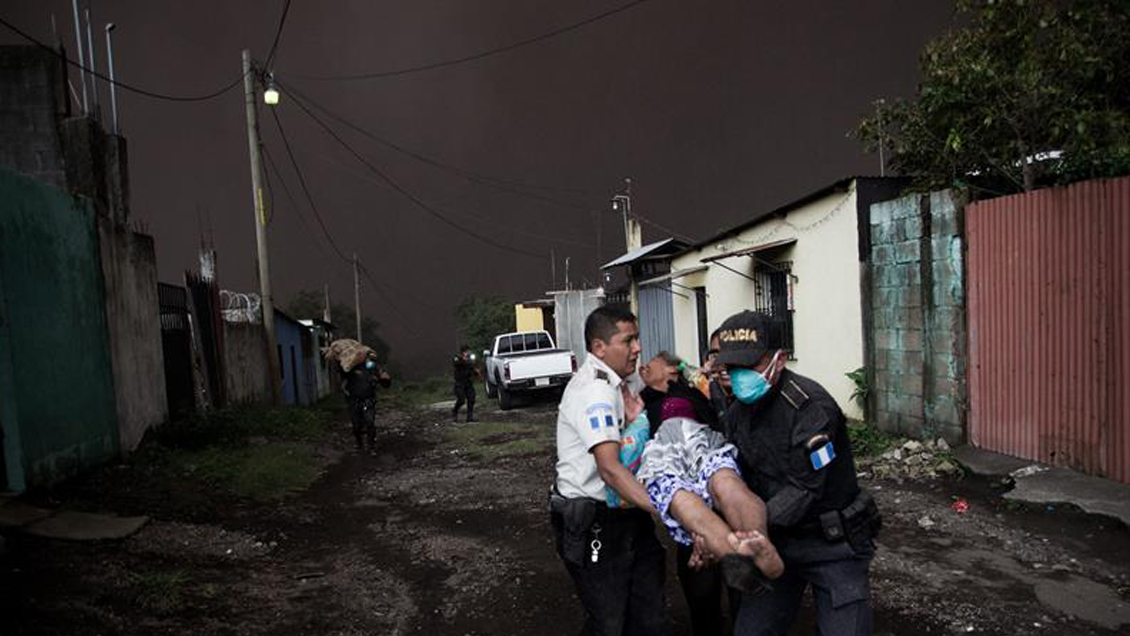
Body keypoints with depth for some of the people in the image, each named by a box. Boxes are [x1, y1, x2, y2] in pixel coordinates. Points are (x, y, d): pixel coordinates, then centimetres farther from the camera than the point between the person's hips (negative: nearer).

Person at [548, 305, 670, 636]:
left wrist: (633, 420, -6)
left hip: (622, 516, 9)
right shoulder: (595, 389, -20)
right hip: (592, 525, -9)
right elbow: (610, 467, -30)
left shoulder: (610, 383, 11)